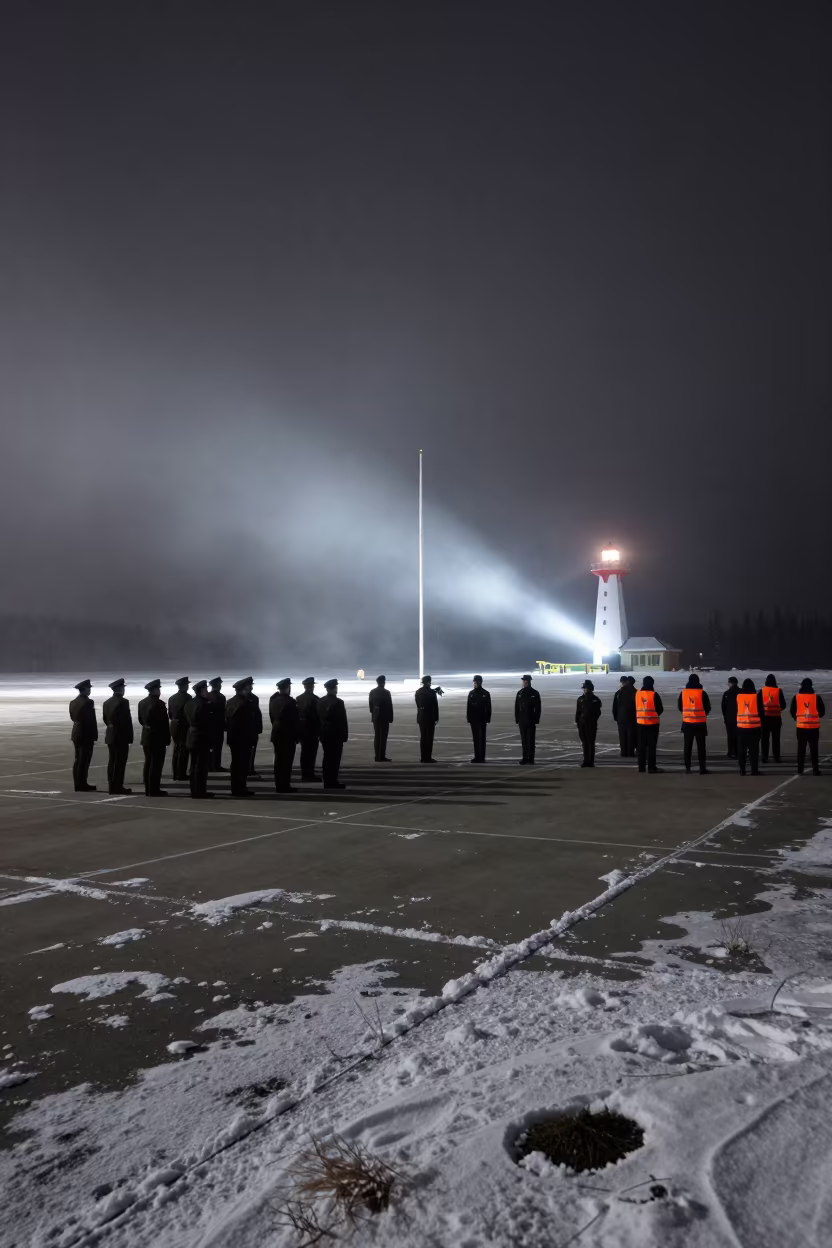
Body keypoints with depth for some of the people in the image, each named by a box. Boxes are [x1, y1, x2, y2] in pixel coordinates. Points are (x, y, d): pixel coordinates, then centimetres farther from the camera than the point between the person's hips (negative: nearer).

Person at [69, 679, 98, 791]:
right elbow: (92, 721, -17)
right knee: (84, 760, -3)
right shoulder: (88, 702, -16)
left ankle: (77, 784, 17)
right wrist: (94, 736, -12)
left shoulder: (73, 702, 10)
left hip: (76, 734, 8)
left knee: (78, 760, 13)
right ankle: (82, 785, -1)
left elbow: (73, 718, 14)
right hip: (86, 735, -8)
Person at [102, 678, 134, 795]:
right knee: (120, 762, -4)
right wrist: (130, 737, -13)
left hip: (110, 736, 8)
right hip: (122, 736, -8)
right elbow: (127, 721, -17)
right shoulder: (123, 702, -16)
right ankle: (118, 787, -3)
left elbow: (105, 719, 15)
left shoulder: (107, 702, 10)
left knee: (112, 761, 13)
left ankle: (112, 786, 17)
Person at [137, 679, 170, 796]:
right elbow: (164, 722, -16)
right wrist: (167, 738, -10)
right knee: (156, 764, -3)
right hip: (158, 737, -8)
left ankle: (148, 789, 17)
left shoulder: (142, 703, 8)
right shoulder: (159, 703, -17)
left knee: (148, 763, 13)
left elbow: (141, 720, 14)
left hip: (146, 736, 8)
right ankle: (154, 790, -1)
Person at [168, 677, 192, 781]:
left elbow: (170, 714, 9)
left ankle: (175, 773, 18)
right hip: (184, 727, -7)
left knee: (176, 750, 15)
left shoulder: (172, 698, 7)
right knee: (183, 751, 0)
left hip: (174, 727, 7)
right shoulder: (187, 697, -15)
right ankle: (181, 774, 1)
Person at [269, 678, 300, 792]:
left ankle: (278, 785, 16)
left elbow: (272, 717, 11)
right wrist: (297, 736, -5)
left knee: (278, 760, 11)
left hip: (276, 734, 7)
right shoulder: (290, 702, -16)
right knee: (287, 761, -3)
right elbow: (295, 720, -13)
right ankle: (285, 786, -1)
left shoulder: (272, 700, 6)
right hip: (288, 735, -7)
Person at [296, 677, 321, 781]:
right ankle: (309, 774, 0)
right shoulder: (315, 699, -14)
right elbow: (319, 714, -12)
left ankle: (304, 774, 17)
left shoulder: (298, 699, 4)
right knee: (311, 752, 0)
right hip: (312, 728, -6)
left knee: (304, 751, 13)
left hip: (302, 727, 6)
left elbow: (296, 713, 5)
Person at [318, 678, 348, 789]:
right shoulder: (338, 702, -16)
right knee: (335, 758, -2)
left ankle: (327, 782, 17)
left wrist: (320, 732, 15)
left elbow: (318, 718, 9)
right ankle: (333, 783, 0)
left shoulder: (320, 701, 5)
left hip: (324, 734, 7)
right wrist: (345, 735, -8)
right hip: (336, 734, -7)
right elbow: (342, 721, -15)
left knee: (327, 758, 12)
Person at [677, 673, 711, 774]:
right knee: (700, 746, 2)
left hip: (687, 722, 2)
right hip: (700, 723, -2)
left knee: (687, 745, 12)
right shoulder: (702, 693, -9)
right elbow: (708, 707, -2)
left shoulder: (683, 692, -3)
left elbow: (680, 706, 7)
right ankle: (702, 768, -1)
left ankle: (687, 766, 14)